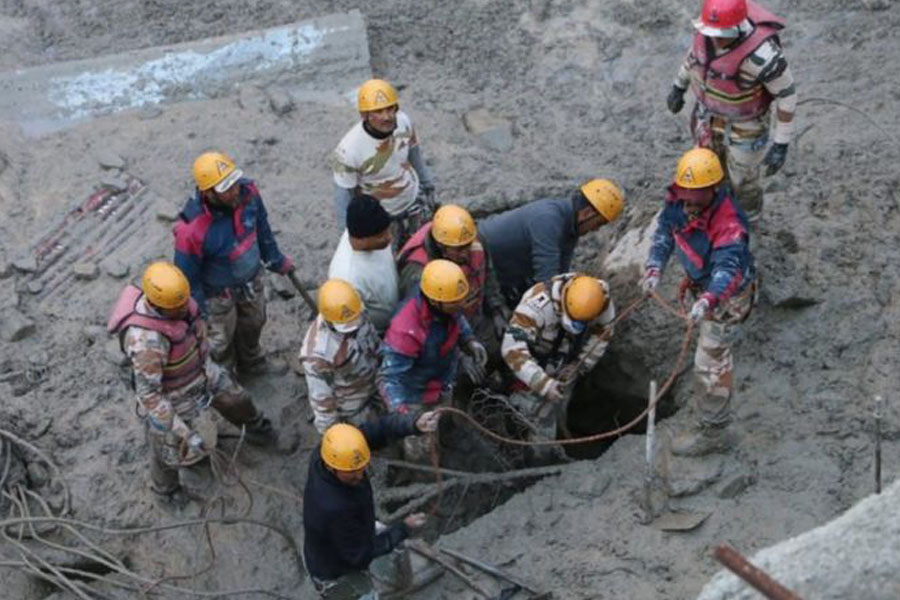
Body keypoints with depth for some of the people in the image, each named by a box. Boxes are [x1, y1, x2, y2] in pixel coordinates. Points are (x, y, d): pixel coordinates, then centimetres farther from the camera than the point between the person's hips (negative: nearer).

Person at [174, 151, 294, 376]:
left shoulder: (247, 191, -25)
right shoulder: (192, 230, -41)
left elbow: (261, 227, -2)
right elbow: (188, 277, -24)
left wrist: (275, 260, 11)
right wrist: (201, 314, -13)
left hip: (252, 278, 5)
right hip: (219, 293, -5)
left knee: (253, 323, 31)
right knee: (221, 339, 22)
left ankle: (252, 363, 63)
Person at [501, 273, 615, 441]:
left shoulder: (604, 305, -26)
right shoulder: (539, 303, -42)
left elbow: (598, 344, -7)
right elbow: (513, 348, -47)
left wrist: (578, 368, -17)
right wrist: (543, 383, -52)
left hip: (564, 366, 4)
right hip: (534, 362, -4)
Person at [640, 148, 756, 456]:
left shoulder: (729, 223, -39)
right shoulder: (680, 199, -18)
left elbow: (727, 269, -48)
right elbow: (664, 233, -11)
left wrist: (708, 300, -65)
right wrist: (654, 269, -26)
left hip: (728, 294, -9)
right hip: (705, 286, 9)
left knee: (709, 363, -6)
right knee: (716, 349, 33)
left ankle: (712, 433, 7)